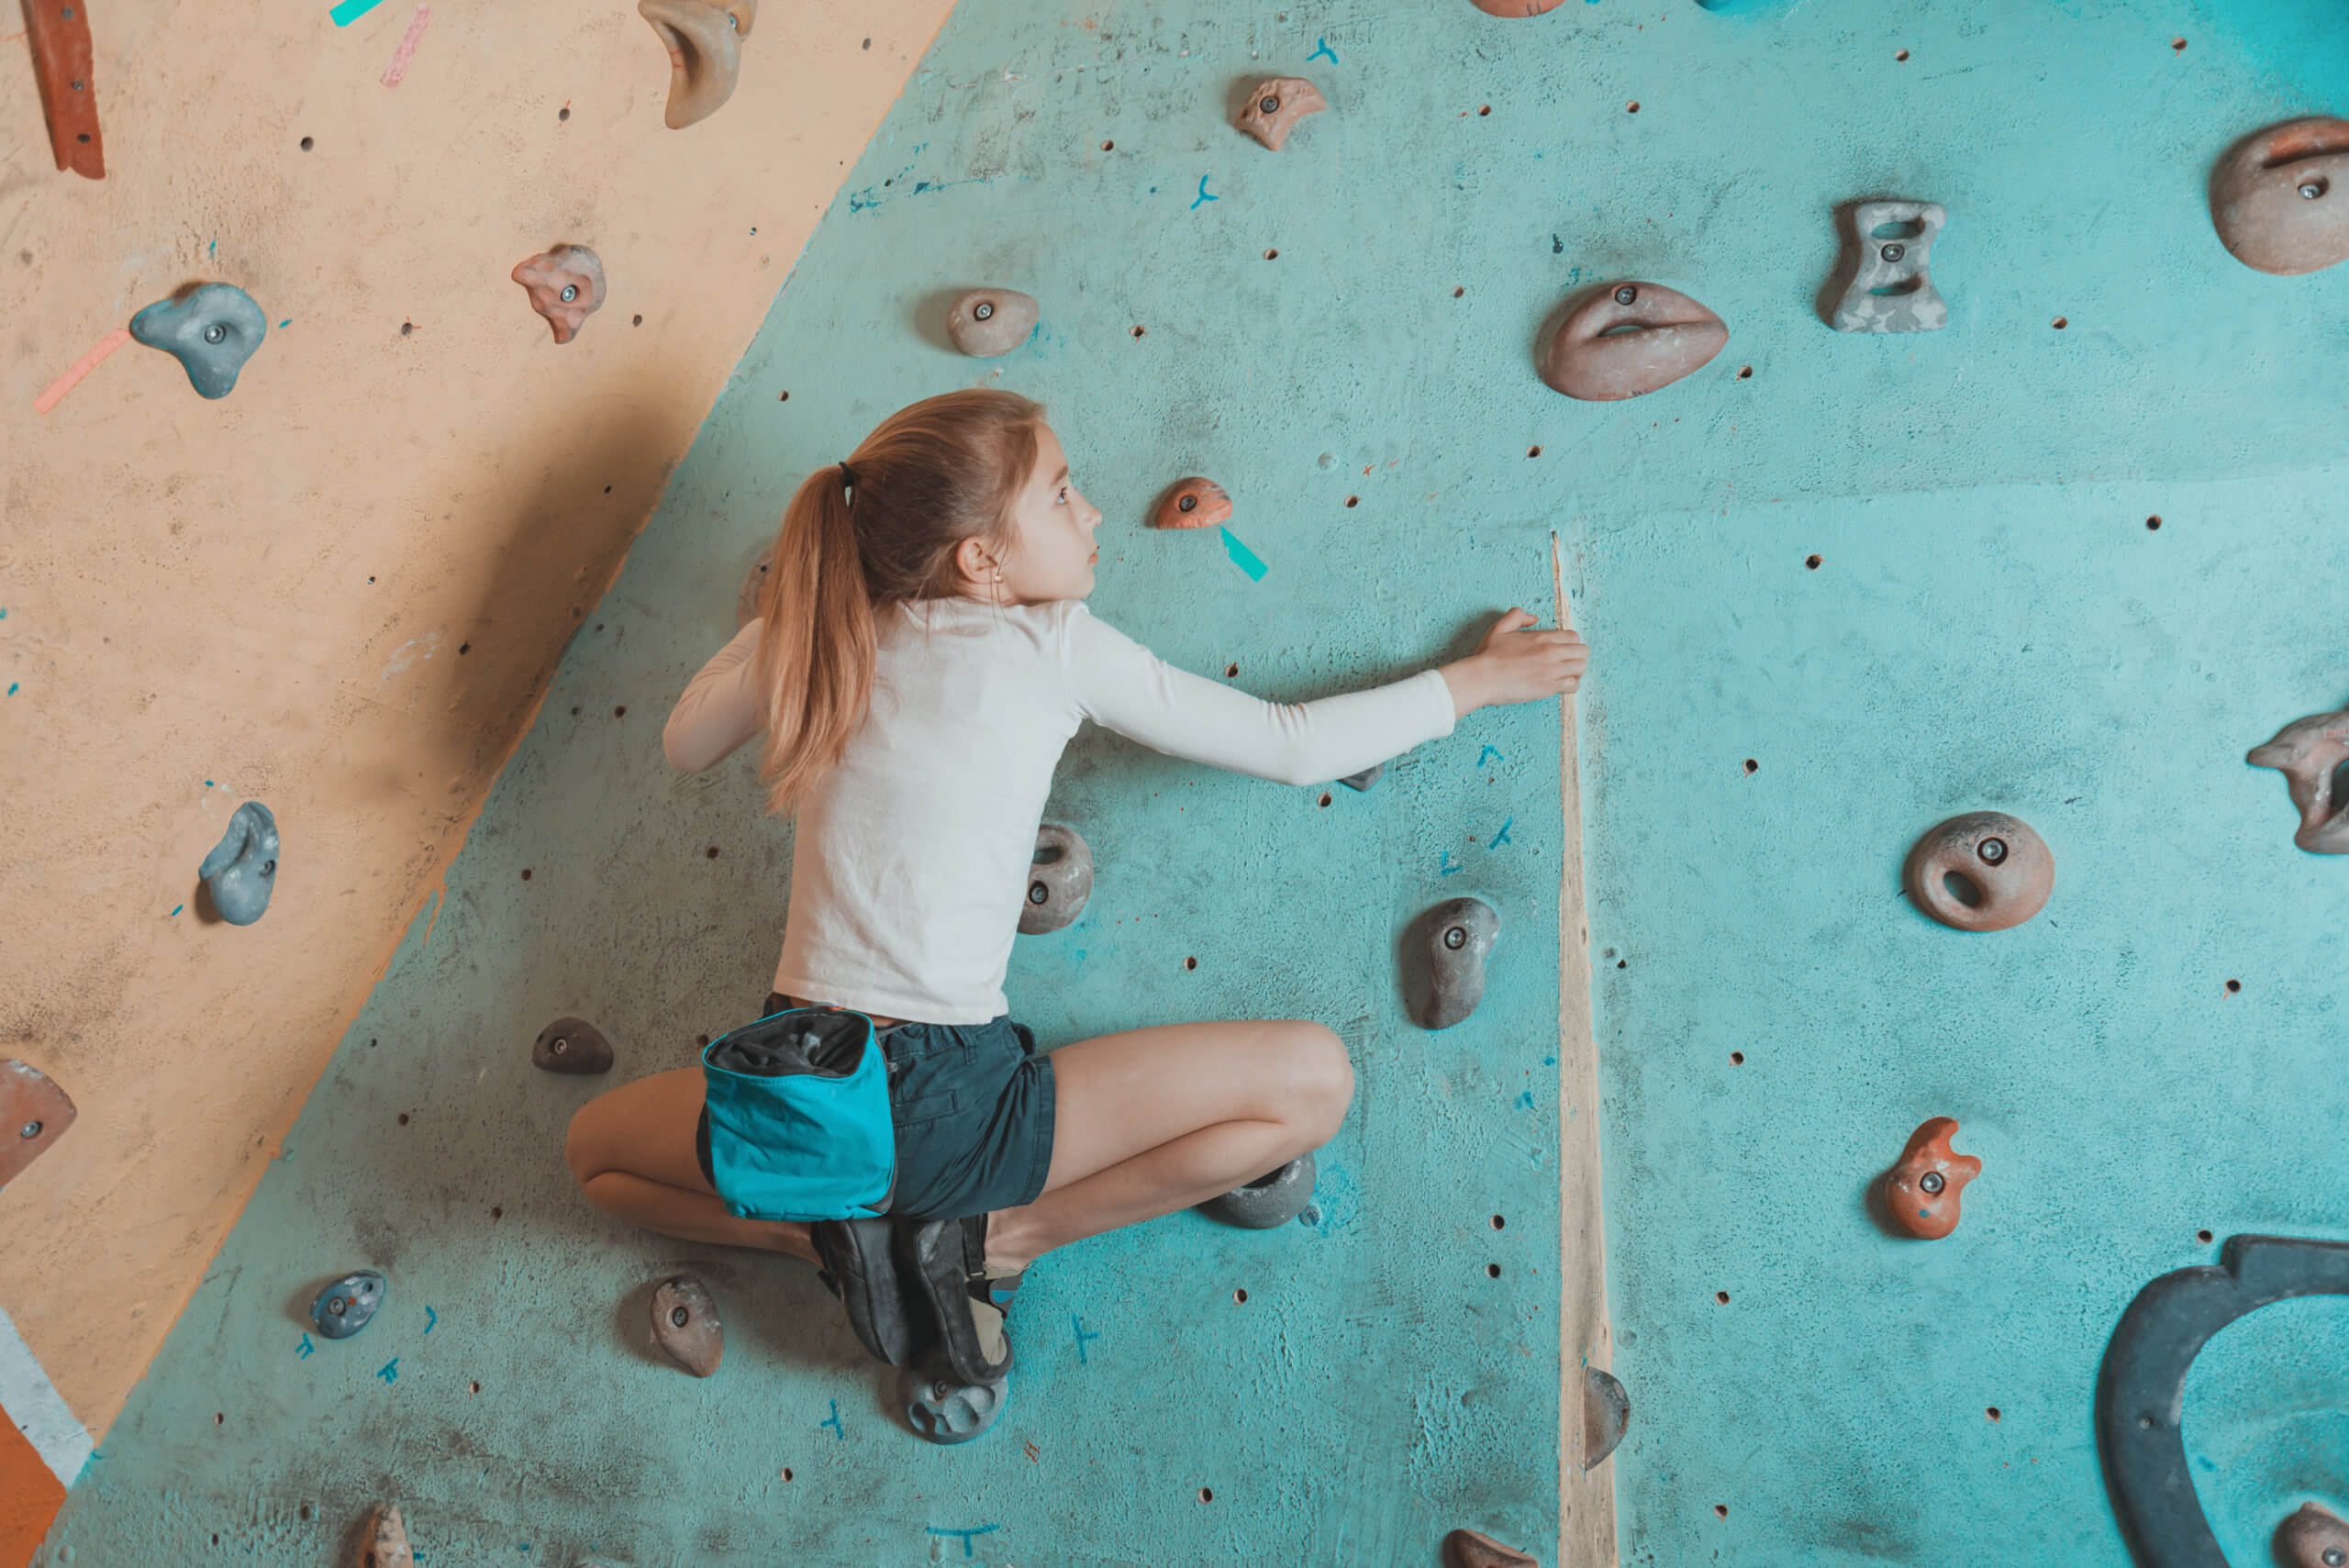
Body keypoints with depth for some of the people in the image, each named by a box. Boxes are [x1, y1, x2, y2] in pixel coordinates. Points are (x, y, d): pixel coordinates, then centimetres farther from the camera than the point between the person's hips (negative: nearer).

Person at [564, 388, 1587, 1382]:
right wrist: (1476, 680, 17)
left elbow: (683, 747, 27)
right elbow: (1293, 749, 4)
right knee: (1313, 1078, 4)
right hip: (947, 1109, -4)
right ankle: (997, 1240, 5)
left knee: (594, 1151, 36)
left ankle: (836, 1237, 13)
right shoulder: (1053, 645, -3)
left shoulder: (813, 635, 7)